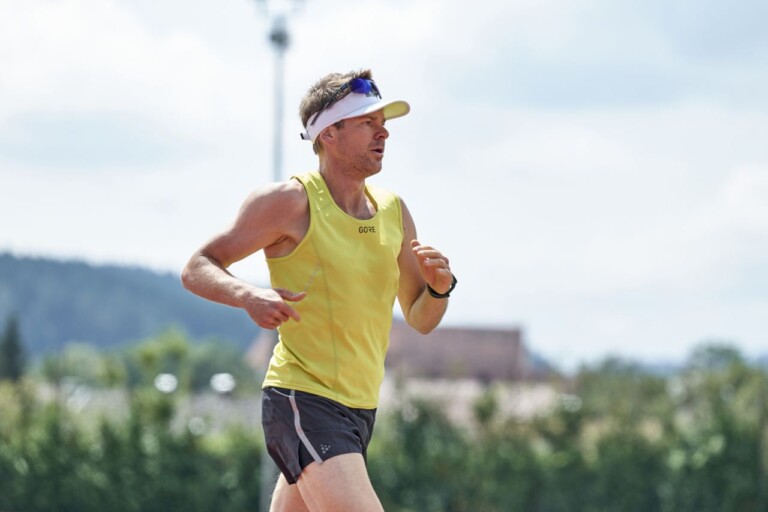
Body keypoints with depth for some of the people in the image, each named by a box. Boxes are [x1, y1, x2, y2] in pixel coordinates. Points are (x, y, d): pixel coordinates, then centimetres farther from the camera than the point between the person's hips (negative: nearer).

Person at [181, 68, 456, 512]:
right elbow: (197, 269, -6)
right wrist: (249, 296, -26)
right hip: (303, 403, -7)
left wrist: (440, 287, -6)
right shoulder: (292, 201, -8)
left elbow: (420, 320, 17)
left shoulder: (392, 210, 11)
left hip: (361, 409, 7)